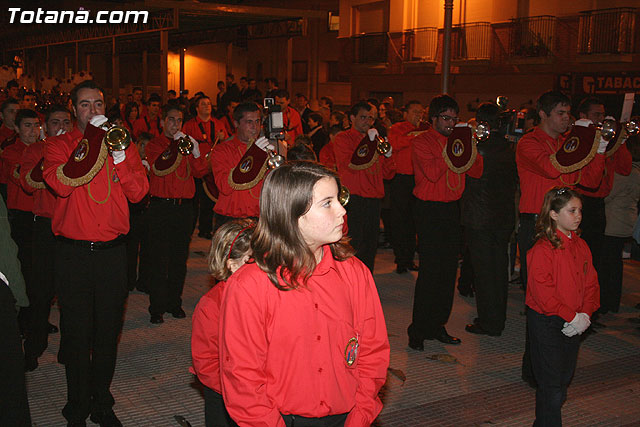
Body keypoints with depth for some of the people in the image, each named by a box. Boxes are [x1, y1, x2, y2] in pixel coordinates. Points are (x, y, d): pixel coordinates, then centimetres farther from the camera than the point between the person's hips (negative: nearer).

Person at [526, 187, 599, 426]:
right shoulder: (543, 249, -18)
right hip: (546, 323, -8)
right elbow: (541, 290, -23)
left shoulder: (581, 246, 7)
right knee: (551, 383, -3)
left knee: (565, 377, 17)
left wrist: (585, 314, -7)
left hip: (572, 324, 8)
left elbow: (590, 282, 9)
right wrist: (570, 316, -22)